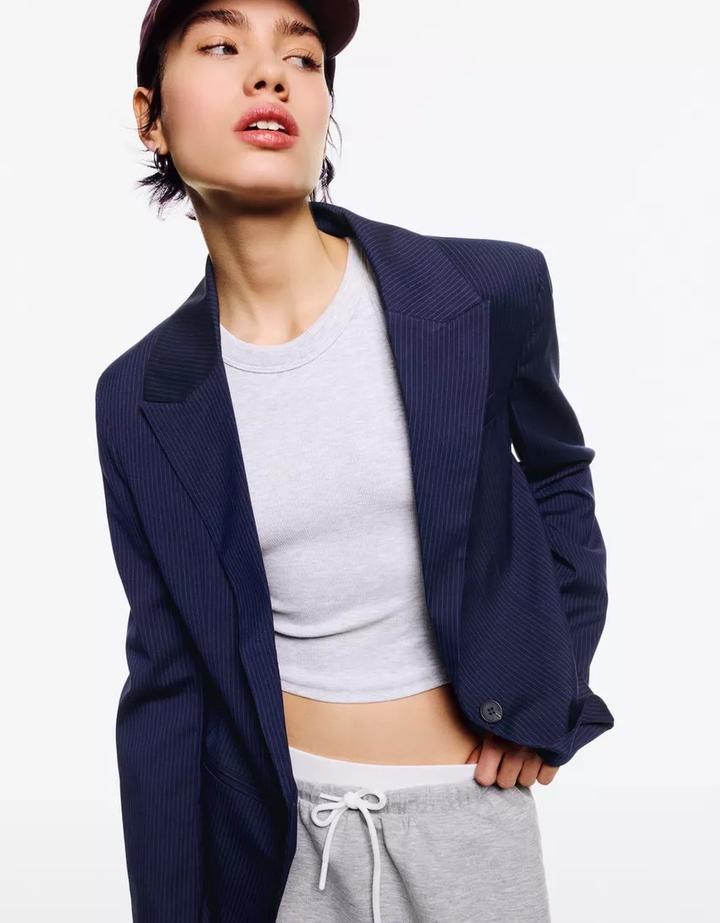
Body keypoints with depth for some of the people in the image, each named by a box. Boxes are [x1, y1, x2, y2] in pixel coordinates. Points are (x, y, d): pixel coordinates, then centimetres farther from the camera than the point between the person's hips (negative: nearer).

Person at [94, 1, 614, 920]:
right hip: (264, 817, 1)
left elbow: (558, 479, 7)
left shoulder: (490, 293, -12)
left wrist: (550, 690, -1)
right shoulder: (142, 400, -7)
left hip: (466, 803, 0)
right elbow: (167, 679, -2)